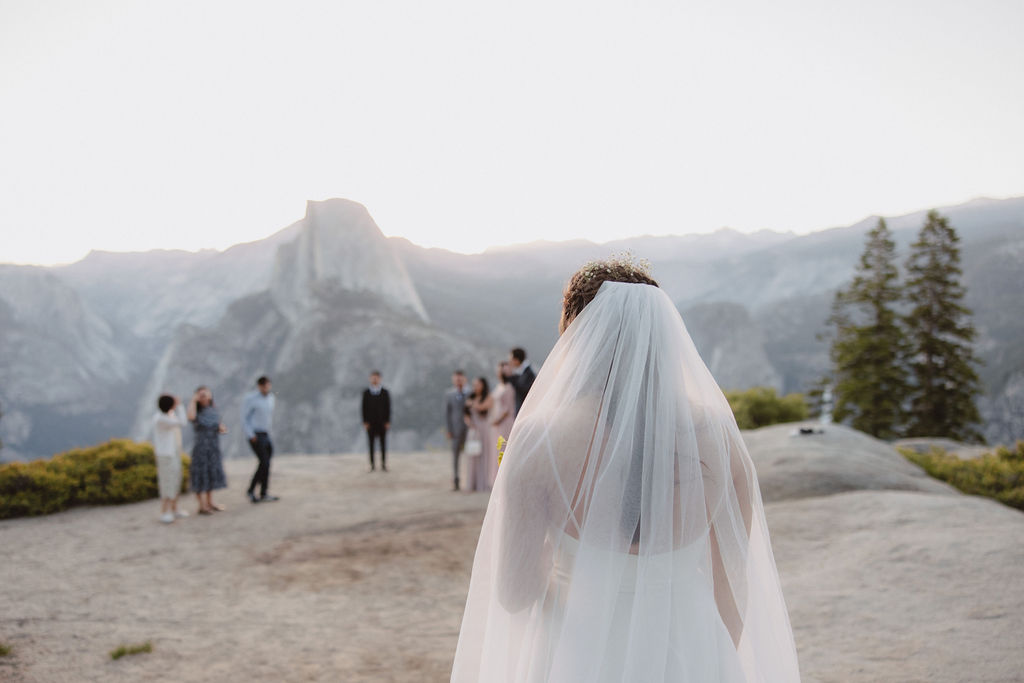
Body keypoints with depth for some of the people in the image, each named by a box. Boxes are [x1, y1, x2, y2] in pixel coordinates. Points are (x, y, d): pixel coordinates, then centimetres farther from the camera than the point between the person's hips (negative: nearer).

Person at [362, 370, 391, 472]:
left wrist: (388, 421, -4)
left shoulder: (385, 392, 3)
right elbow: (364, 408, 1)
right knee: (371, 443, 2)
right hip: (370, 422, 0)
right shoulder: (366, 393, 2)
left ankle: (384, 465, 6)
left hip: (382, 422, 0)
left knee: (383, 443, 2)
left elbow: (388, 407, 2)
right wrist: (365, 422, -6)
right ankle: (372, 465, 7)